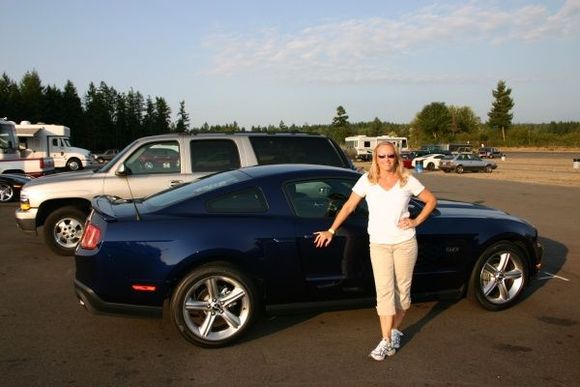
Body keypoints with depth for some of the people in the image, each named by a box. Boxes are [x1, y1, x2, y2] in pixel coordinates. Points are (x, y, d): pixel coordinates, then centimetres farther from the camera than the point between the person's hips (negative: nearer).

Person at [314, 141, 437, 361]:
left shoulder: (407, 180, 1)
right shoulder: (367, 180, 0)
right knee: (384, 291, -6)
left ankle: (395, 330, 29)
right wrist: (331, 231, -1)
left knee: (403, 289, 9)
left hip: (405, 243, 1)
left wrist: (416, 221, -2)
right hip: (379, 244, -1)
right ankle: (386, 341, -1)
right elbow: (349, 206, 2)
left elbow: (431, 200, 10)